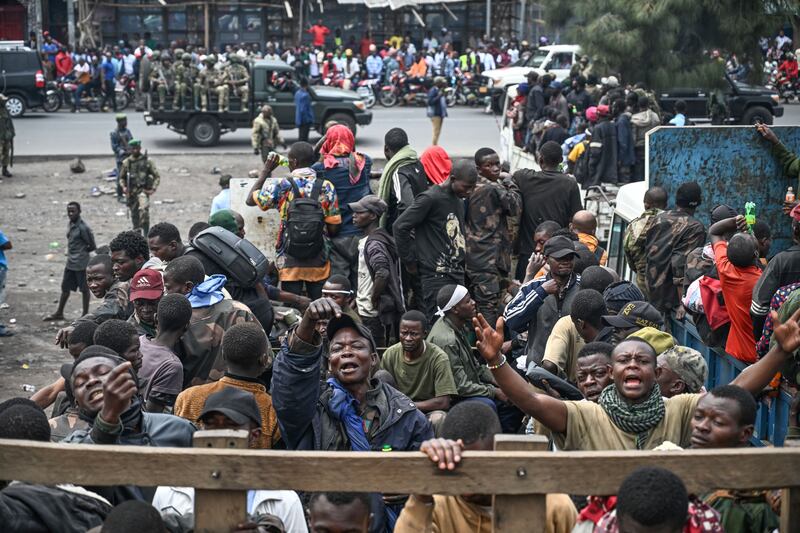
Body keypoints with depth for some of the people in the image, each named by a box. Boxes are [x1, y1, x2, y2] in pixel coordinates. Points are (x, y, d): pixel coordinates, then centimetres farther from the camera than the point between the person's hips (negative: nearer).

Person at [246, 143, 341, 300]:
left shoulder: (281, 186, -10)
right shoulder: (326, 187, -5)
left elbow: (250, 200, 3)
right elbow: (334, 228, -2)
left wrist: (265, 172, 11)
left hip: (290, 262, -1)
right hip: (318, 262, 1)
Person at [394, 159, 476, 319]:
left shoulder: (459, 201, 15)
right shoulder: (431, 198, -11)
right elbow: (400, 227, -12)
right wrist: (410, 261, -7)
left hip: (457, 276, 8)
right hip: (436, 277, -8)